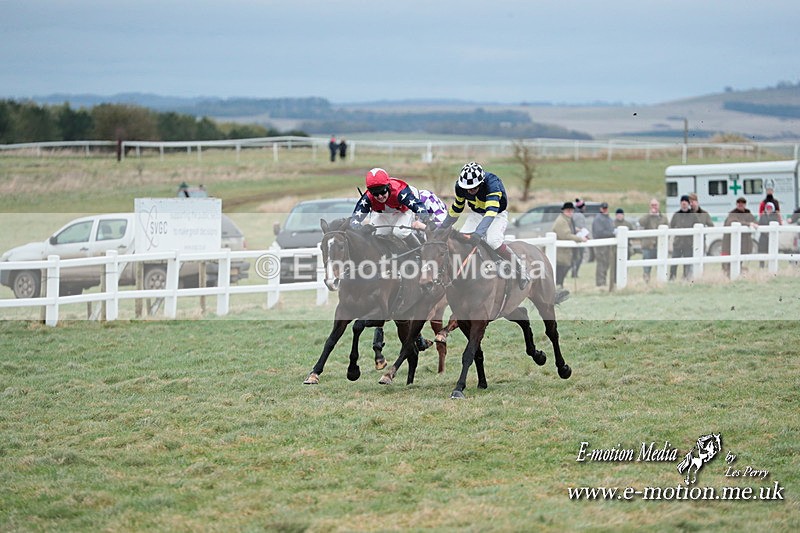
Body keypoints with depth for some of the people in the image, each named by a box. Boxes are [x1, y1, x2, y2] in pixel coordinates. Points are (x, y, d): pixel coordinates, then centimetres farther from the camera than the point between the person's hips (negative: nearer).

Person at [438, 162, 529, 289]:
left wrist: (478, 233, -58)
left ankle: (519, 266, -10)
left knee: (493, 241, -30)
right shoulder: (461, 186, -17)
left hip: (497, 214, -5)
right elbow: (456, 208, 2)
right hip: (477, 214, 5)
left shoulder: (492, 183, -35)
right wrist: (442, 227, 9)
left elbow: (491, 212, -46)